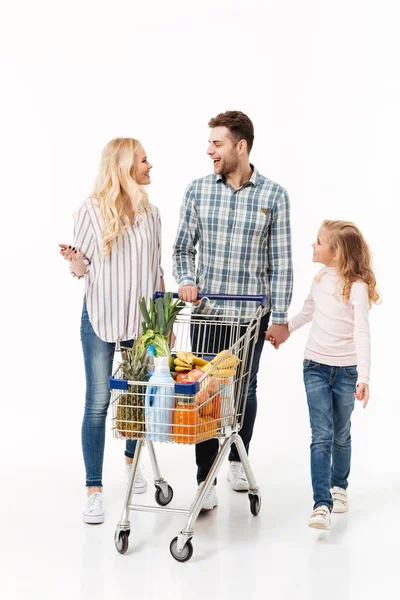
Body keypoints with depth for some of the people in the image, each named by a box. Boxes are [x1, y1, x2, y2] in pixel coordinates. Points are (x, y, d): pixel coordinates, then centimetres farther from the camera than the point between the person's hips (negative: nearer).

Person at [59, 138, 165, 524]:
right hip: (100, 317, -4)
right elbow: (81, 267, -2)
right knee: (98, 403, -4)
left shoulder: (150, 213, 6)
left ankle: (132, 459, 38)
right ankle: (94, 489, 3)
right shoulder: (91, 210, -6)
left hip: (142, 318, 4)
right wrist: (75, 263, -26)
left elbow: (157, 271, 11)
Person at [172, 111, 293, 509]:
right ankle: (205, 481, 8)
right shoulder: (198, 190, -1)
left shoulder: (273, 196, -5)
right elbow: (183, 248, 8)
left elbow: (280, 262, -3)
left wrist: (280, 317, -4)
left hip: (251, 313, 0)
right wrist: (186, 281, -11)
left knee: (244, 390, 14)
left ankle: (237, 461, 35)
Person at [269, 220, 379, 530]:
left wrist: (363, 377, -28)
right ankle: (322, 504, -10)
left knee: (341, 435, 14)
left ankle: (339, 486, 37)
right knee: (321, 436, -6)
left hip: (346, 371, -3)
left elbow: (362, 333, -21)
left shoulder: (357, 287, -15)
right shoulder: (320, 280, 2)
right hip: (316, 367, 3)